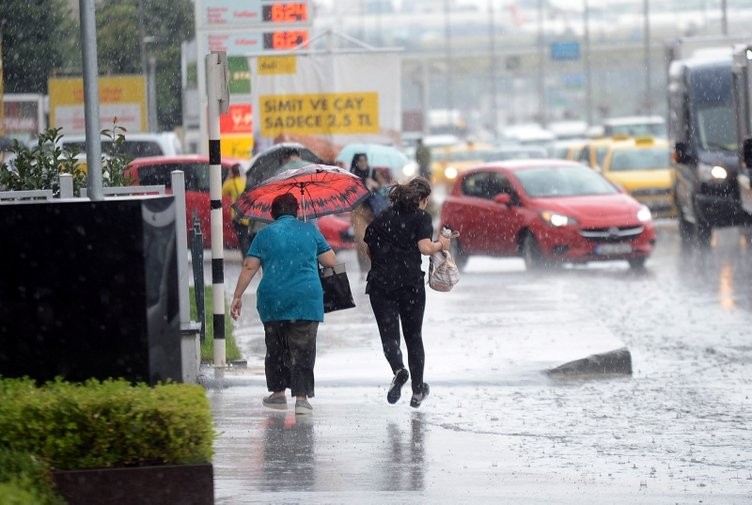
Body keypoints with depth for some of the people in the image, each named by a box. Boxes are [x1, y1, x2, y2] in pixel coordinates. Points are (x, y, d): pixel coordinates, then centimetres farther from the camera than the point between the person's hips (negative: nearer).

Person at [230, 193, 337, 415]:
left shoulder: (265, 235, 6)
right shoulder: (310, 231, 6)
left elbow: (249, 268, 1)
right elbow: (331, 261, 9)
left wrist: (237, 297, 4)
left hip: (273, 301, 1)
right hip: (306, 300, -1)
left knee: (276, 348, 16)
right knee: (303, 348, -2)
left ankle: (278, 392, 21)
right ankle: (301, 396, -12)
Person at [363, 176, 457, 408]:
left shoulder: (382, 218, 11)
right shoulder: (421, 217, -1)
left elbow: (369, 249, 13)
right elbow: (425, 248, -13)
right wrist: (441, 244, 5)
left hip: (380, 283, 2)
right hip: (411, 283, -2)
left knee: (389, 335, -1)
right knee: (413, 337, 13)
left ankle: (399, 370, -31)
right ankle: (418, 389, 18)